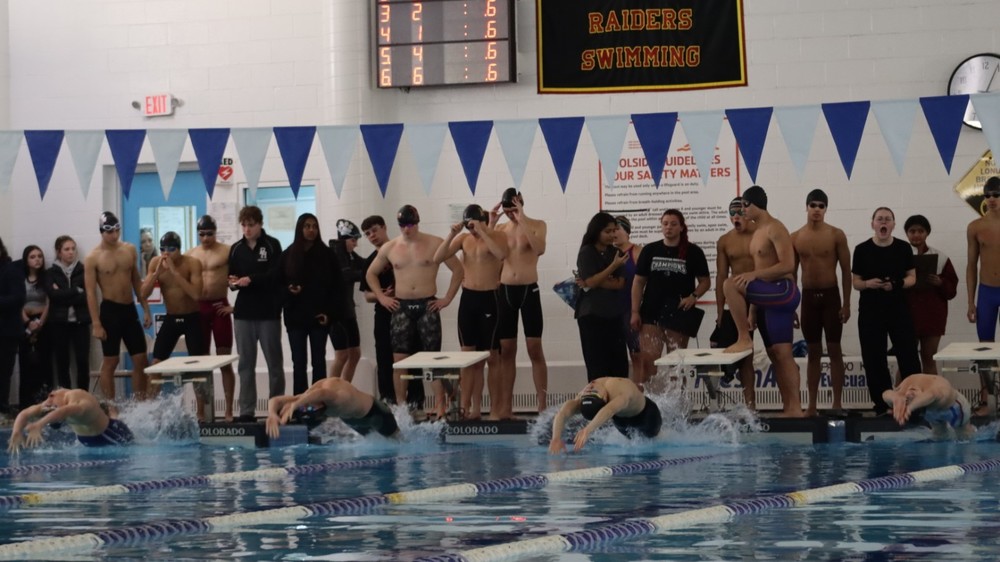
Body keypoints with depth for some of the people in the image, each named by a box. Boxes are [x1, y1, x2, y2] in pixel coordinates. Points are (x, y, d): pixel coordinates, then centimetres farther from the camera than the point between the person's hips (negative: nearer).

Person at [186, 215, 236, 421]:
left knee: (225, 361, -2)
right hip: (198, 309, 3)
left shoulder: (227, 252, -2)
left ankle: (229, 410, 0)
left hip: (220, 307, -3)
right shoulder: (191, 254, 9)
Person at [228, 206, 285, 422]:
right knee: (245, 364, 3)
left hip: (269, 313, -3)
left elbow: (276, 274, -12)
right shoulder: (236, 249, 10)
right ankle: (246, 411, 4)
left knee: (274, 362, 3)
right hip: (243, 313, 3)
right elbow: (231, 276, 14)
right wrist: (232, 282, -8)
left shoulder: (272, 245, -2)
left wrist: (251, 280, -22)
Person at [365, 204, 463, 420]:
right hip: (401, 307, 2)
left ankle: (440, 406, -4)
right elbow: (371, 274, 20)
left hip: (427, 306, -2)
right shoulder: (389, 248, 7)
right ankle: (400, 407, 3)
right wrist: (381, 297, 7)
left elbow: (458, 269, 2)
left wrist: (447, 298, -3)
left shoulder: (435, 244, -1)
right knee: (399, 359, -2)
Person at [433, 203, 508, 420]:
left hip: (489, 298, -4)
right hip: (468, 298, 4)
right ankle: (471, 408, 8)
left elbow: (501, 254, -26)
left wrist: (482, 232, -24)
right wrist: (451, 235, -12)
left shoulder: (497, 236, -3)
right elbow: (438, 258, -1)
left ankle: (495, 410, 1)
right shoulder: (463, 238, 7)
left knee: (492, 357, -2)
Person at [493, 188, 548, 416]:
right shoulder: (500, 229, 8)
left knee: (535, 349, -4)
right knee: (506, 350, 5)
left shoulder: (537, 225, 1)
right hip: (505, 291, 3)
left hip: (529, 290, -3)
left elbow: (540, 249, -20)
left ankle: (542, 405, -3)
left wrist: (522, 221, -22)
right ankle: (505, 406, 9)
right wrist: (491, 223, -10)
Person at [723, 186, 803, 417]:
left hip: (783, 291, -9)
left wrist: (754, 274, -26)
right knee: (777, 355, 5)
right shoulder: (757, 233, 20)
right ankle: (791, 408, 6)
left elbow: (788, 265, -19)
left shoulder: (774, 228, -9)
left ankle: (744, 338, -18)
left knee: (731, 285, -25)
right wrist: (752, 310, 19)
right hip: (768, 298, 9)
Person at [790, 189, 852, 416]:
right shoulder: (795, 238, 5)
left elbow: (846, 271, -2)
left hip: (830, 295, -2)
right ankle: (812, 405, 8)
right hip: (808, 297, 2)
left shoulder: (836, 235, -2)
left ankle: (837, 403, 2)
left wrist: (846, 304, -7)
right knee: (813, 352, 6)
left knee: (834, 350, -1)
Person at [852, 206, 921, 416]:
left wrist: (897, 284, -13)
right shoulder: (862, 250, 1)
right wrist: (868, 283, -17)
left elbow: (912, 277, 6)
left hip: (899, 309, 0)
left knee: (908, 355, -3)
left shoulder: (903, 248, 3)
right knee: (874, 359, 1)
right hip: (870, 311, 0)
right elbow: (856, 282, 5)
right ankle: (882, 405, 10)